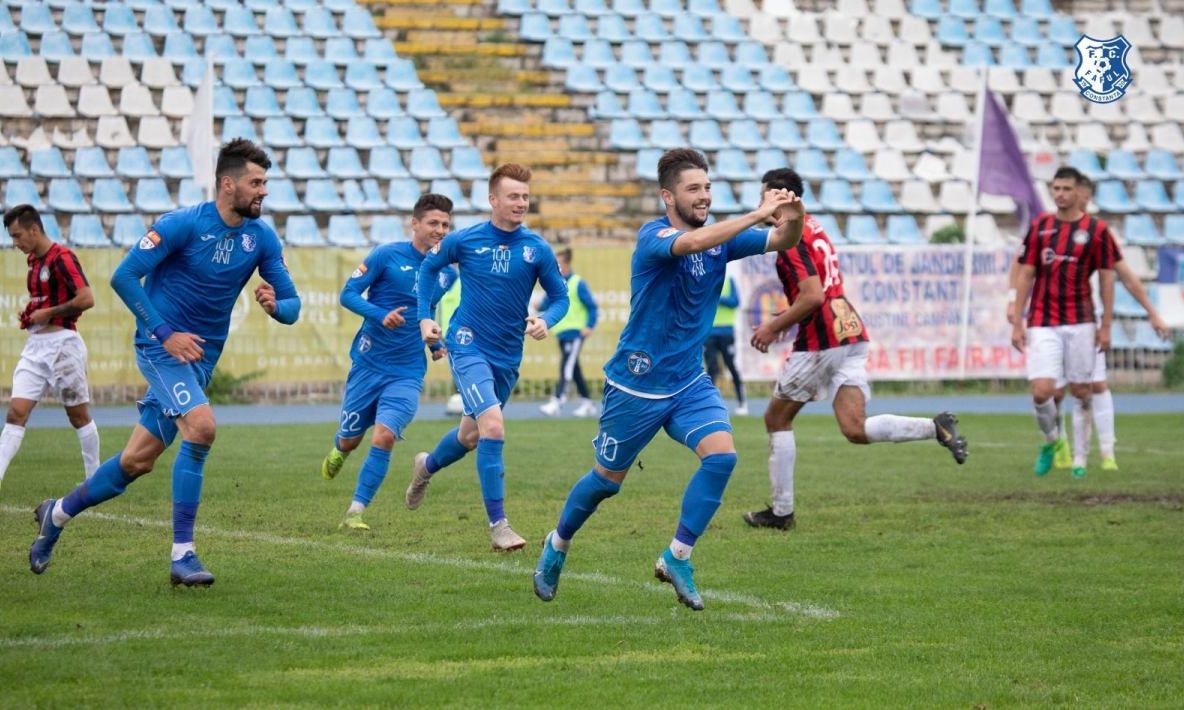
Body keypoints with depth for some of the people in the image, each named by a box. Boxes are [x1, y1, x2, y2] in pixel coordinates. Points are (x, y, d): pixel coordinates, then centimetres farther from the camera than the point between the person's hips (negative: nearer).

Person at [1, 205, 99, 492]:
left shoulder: (61, 258, -14)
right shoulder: (34, 260, 13)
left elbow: (86, 299, -23)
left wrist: (48, 313, -16)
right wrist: (30, 314, 9)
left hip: (62, 342, -8)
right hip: (35, 345, 8)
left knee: (79, 415, 4)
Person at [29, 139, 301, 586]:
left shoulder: (262, 238, 0)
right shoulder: (184, 224, -16)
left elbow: (292, 306, 4)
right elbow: (123, 276, -15)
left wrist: (275, 305, -21)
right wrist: (165, 333, -20)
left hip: (199, 355, 6)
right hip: (160, 345, -6)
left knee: (138, 461, 7)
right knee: (201, 426, -27)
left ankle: (58, 513, 31)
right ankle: (182, 555, -21)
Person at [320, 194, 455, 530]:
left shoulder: (446, 272, 5)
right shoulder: (387, 256, -9)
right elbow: (348, 294, -9)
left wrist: (437, 343, 8)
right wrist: (381, 315, -24)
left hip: (407, 373, 2)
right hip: (369, 364, -2)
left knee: (384, 436, -18)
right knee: (350, 439, 11)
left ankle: (356, 512, -8)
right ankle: (337, 453, 50)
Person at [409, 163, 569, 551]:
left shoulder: (537, 249, -4)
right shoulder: (464, 240, -8)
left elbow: (560, 296, 4)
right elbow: (429, 267, 10)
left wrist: (546, 320, -18)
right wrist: (424, 317, 3)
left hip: (507, 357, 4)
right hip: (468, 347, -4)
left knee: (472, 435, 20)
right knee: (493, 427, -22)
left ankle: (427, 465, 54)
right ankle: (497, 524, -15)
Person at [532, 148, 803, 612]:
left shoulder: (720, 238, 1)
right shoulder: (652, 236, -18)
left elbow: (781, 242, -7)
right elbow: (692, 242, -39)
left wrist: (791, 221, -31)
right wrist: (759, 213, -44)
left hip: (688, 382, 5)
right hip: (636, 384, -5)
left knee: (721, 454, -19)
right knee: (608, 479, 9)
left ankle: (677, 557, -7)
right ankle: (558, 544, 36)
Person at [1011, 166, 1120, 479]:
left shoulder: (1096, 230, -1)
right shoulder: (1040, 227, 4)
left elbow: (1107, 277, 2)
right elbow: (1025, 275, 6)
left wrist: (1106, 326, -2)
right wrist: (1017, 322, 2)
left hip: (1080, 322, -1)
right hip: (1042, 323, 1)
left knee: (1081, 391, 4)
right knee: (1041, 391, -10)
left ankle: (1080, 458, 19)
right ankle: (1050, 440, 18)